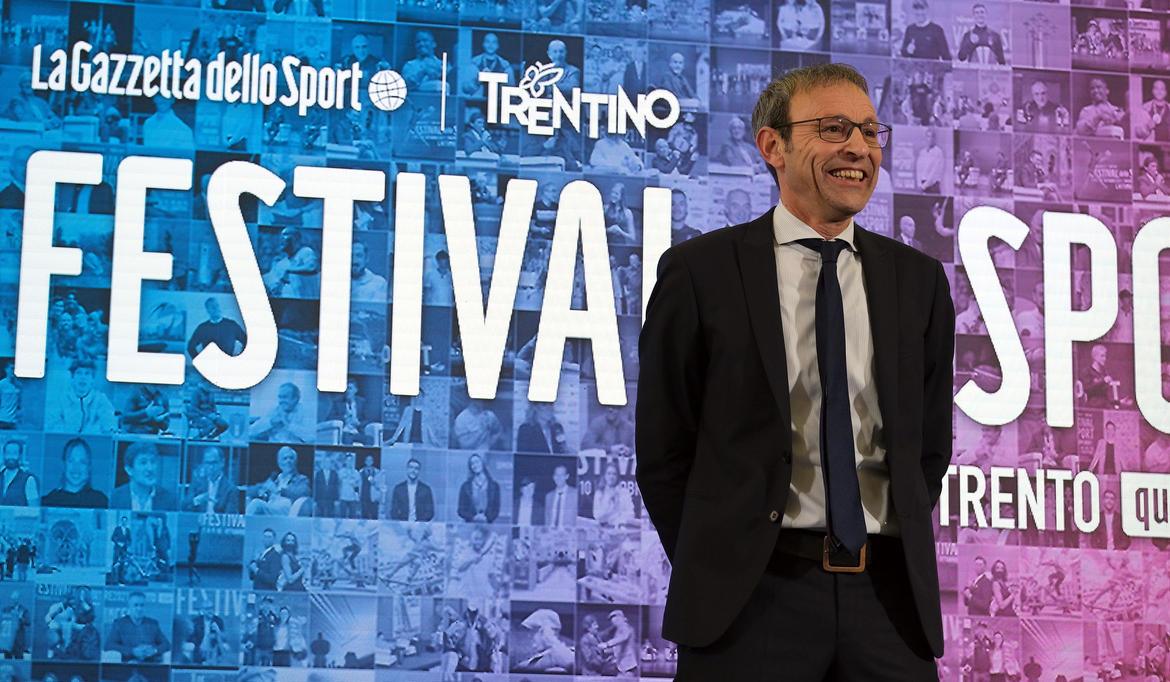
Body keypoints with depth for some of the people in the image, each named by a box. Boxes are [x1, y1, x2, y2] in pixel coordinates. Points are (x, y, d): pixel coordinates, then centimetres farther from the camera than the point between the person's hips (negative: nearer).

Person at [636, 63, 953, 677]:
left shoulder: (918, 280, 10)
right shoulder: (699, 272, 0)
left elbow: (929, 443, 14)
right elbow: (663, 449, 1)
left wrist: (899, 555, 5)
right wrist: (713, 574, -1)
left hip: (889, 596, 3)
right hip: (751, 596, -3)